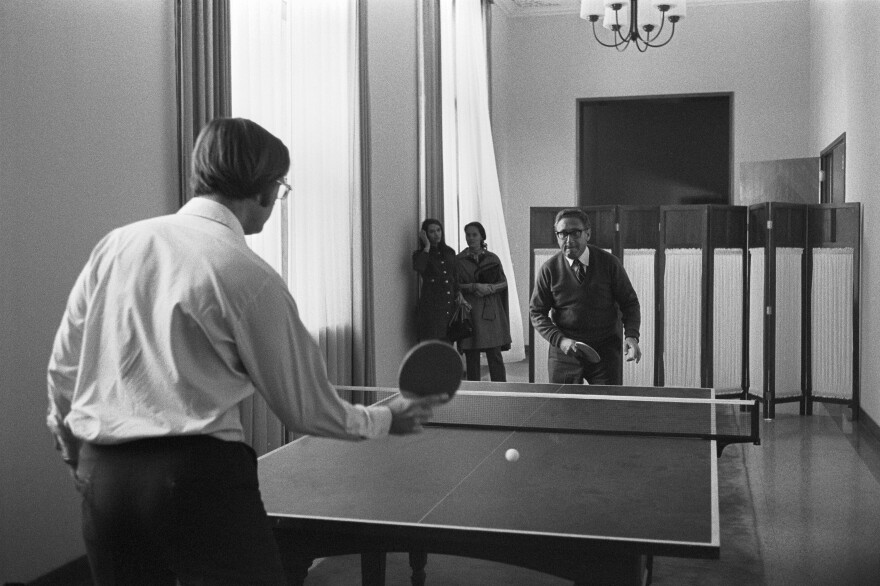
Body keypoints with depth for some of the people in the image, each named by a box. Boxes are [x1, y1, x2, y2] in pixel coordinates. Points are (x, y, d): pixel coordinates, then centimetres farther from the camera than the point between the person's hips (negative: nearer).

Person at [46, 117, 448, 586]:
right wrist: (388, 419, 14)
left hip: (100, 476, 6)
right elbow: (307, 411, -3)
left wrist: (75, 452, 28)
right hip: (199, 477, -6)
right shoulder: (250, 277, -9)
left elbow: (63, 367, 12)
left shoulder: (116, 244, 5)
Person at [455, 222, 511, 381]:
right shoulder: (459, 260, 7)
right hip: (469, 312, 0)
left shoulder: (493, 259, 10)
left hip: (490, 313, 0)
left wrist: (490, 288, -12)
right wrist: (474, 287, -14)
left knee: (495, 355, -3)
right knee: (471, 356, 0)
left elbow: (503, 283, 8)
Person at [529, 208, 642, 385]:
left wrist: (631, 336, -15)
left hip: (605, 351, 0)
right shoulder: (549, 270, -2)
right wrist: (559, 340, -13)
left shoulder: (609, 263, -2)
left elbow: (629, 302, 2)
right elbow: (537, 313, 2)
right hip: (564, 351, 0)